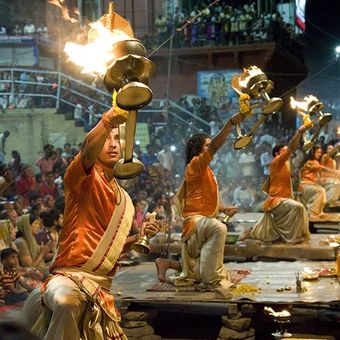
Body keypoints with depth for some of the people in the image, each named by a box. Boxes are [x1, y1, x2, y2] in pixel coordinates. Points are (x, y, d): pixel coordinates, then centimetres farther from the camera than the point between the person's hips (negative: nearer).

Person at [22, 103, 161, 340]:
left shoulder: (123, 199, 19)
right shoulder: (85, 177, -3)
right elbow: (88, 150, -28)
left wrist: (140, 236, 8)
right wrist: (107, 122, -48)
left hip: (101, 286, 8)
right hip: (69, 275, -8)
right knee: (66, 303, -42)